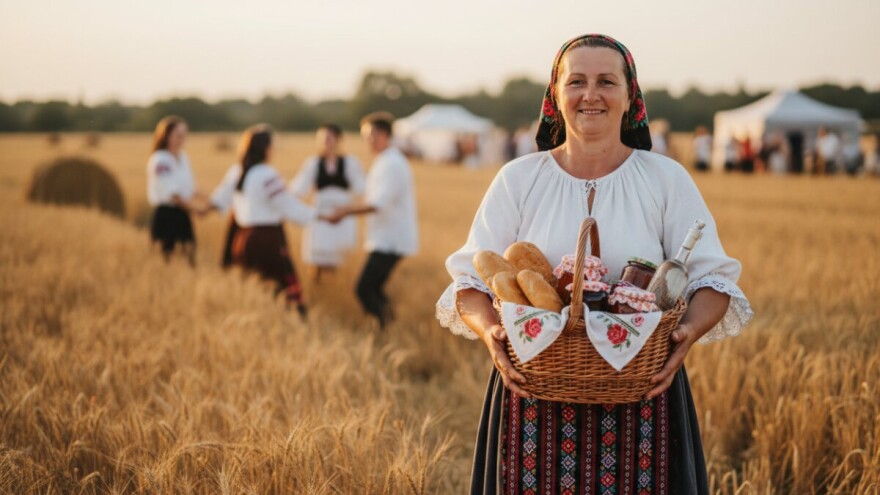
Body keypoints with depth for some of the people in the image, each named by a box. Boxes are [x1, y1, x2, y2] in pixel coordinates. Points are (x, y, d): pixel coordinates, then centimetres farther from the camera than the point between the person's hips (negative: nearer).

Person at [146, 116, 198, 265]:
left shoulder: (183, 157, 12)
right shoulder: (159, 160, -13)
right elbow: (170, 192, -17)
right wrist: (192, 207, -19)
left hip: (182, 212, 8)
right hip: (165, 212, -8)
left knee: (190, 251, 7)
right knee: (167, 253, -4)